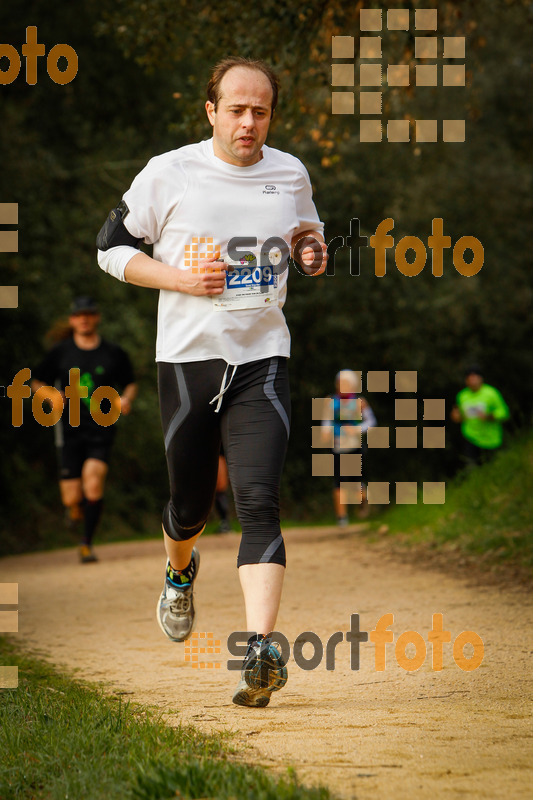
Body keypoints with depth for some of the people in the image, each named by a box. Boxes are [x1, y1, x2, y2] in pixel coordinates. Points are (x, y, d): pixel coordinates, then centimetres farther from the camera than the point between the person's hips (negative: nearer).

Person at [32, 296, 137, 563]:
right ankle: (76, 509, 36)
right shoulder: (60, 353, 4)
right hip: (70, 429, 1)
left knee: (94, 481, -21)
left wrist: (126, 398, -3)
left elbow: (130, 383, 19)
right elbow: (37, 382, 13)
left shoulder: (114, 354, 6)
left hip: (101, 429, 0)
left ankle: (87, 542, -9)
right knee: (72, 498, -3)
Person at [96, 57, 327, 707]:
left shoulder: (290, 174, 6)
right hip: (187, 359, 0)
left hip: (262, 360, 0)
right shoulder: (170, 173, -3)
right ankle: (180, 573, 49)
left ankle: (260, 649, -25)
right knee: (190, 502, 12)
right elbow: (112, 245, 3)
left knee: (258, 499, -16)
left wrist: (311, 248, -1)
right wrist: (182, 278, -12)